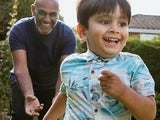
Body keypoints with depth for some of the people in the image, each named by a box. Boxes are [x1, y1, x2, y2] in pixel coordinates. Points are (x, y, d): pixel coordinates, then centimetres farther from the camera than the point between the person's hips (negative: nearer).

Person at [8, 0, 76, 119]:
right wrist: (29, 95, -51)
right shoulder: (19, 30, -25)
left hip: (51, 85, 1)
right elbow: (20, 68, -33)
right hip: (23, 82, -1)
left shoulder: (67, 34, -23)